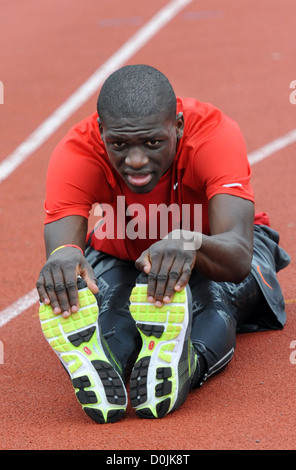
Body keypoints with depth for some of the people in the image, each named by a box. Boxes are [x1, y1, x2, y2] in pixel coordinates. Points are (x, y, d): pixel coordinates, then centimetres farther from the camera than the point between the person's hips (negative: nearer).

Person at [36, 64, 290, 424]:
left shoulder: (214, 134, -36)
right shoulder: (77, 153, -31)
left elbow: (238, 258, -48)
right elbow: (61, 242, -46)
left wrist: (190, 244, -72)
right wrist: (63, 258, -72)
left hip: (213, 245, -1)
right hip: (119, 255, 2)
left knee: (216, 300, -38)